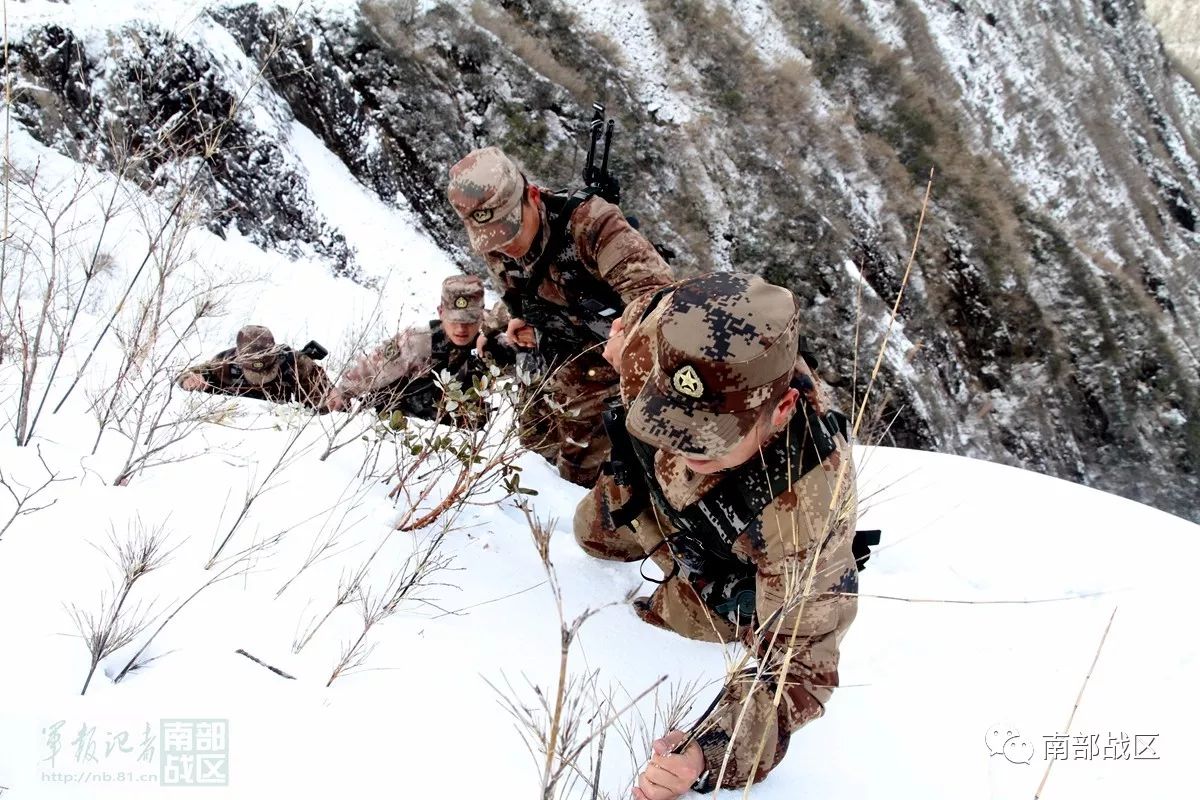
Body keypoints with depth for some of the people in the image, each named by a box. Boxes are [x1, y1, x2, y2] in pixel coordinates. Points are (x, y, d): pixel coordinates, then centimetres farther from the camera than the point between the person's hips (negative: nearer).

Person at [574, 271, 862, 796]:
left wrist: (708, 754, -57)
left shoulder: (806, 514, -51)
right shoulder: (666, 334, -40)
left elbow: (801, 666, -44)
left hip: (733, 574, -5)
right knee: (594, 533, 29)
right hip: (656, 487, 5)